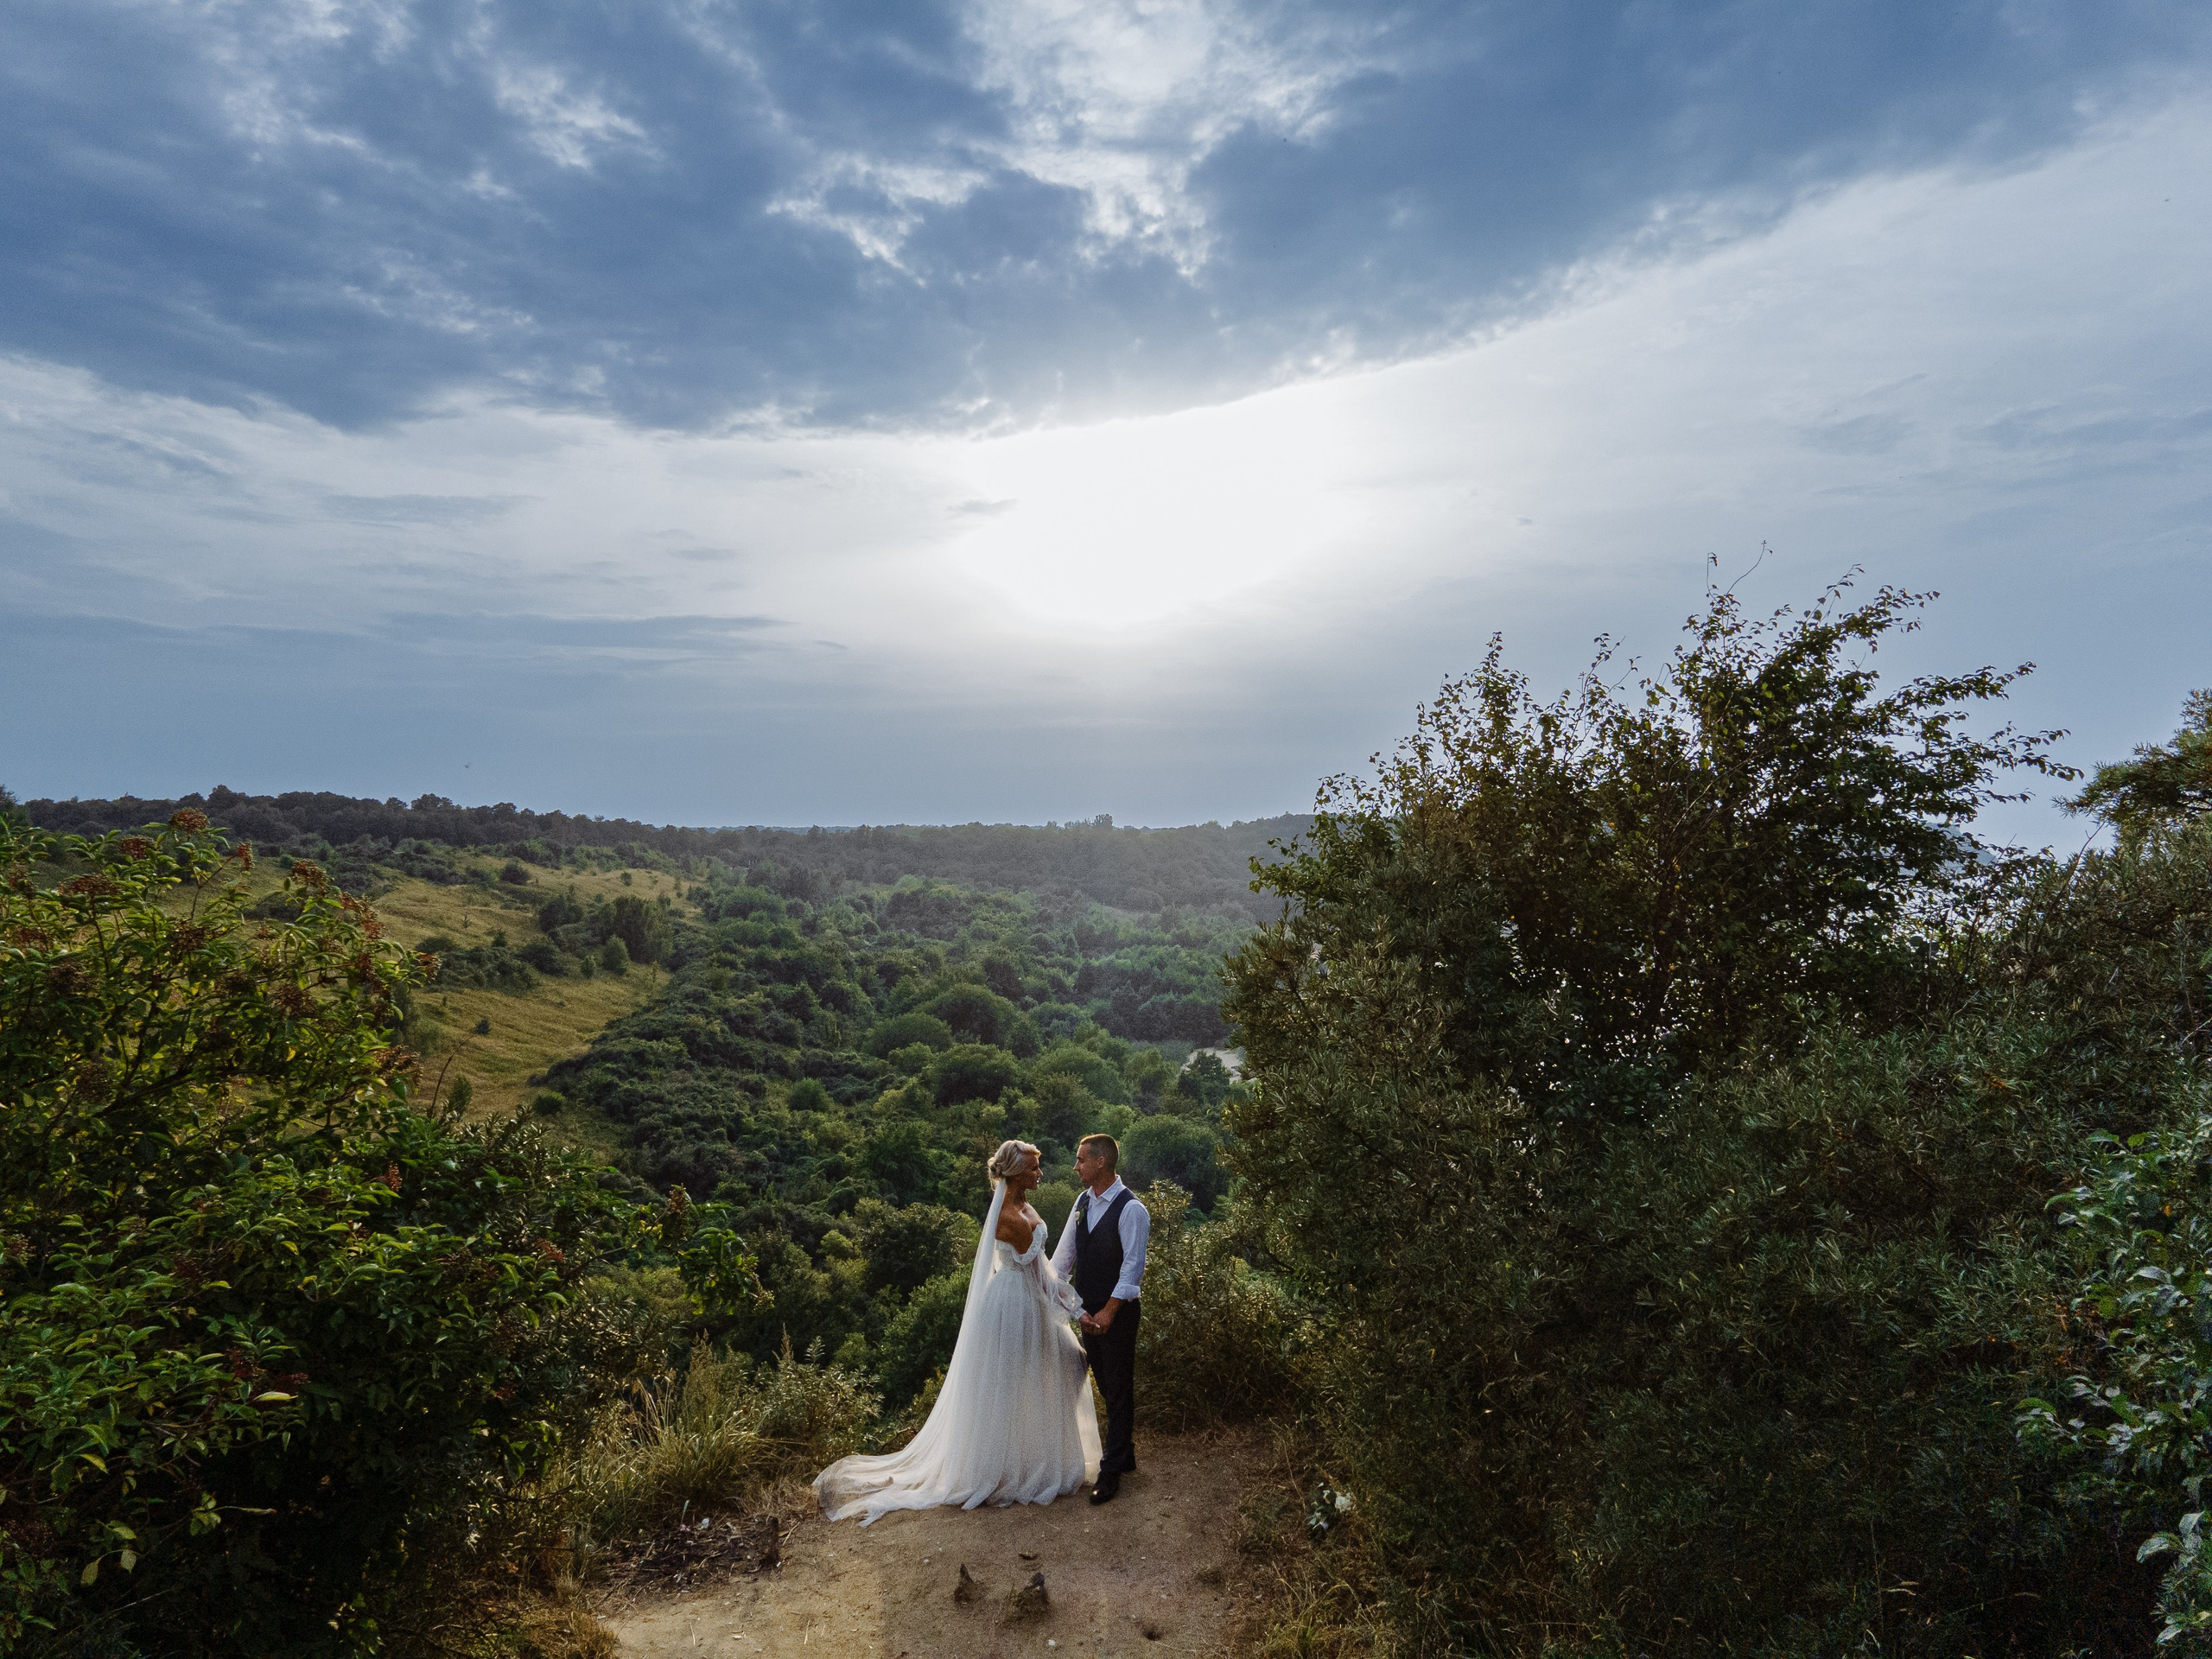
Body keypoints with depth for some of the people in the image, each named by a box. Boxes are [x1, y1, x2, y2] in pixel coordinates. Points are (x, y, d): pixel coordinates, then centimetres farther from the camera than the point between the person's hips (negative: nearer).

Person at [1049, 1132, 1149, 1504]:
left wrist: (1109, 1312, -26)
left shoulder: (1130, 1209, -18)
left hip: (1118, 1312, -7)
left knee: (1119, 1389, 3)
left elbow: (1133, 1265, -21)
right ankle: (1123, 1454, 34)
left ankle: (1111, 1471, 11)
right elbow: (1066, 1251, 5)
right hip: (1088, 1310, 7)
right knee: (1106, 1386, 18)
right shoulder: (1083, 1201, 4)